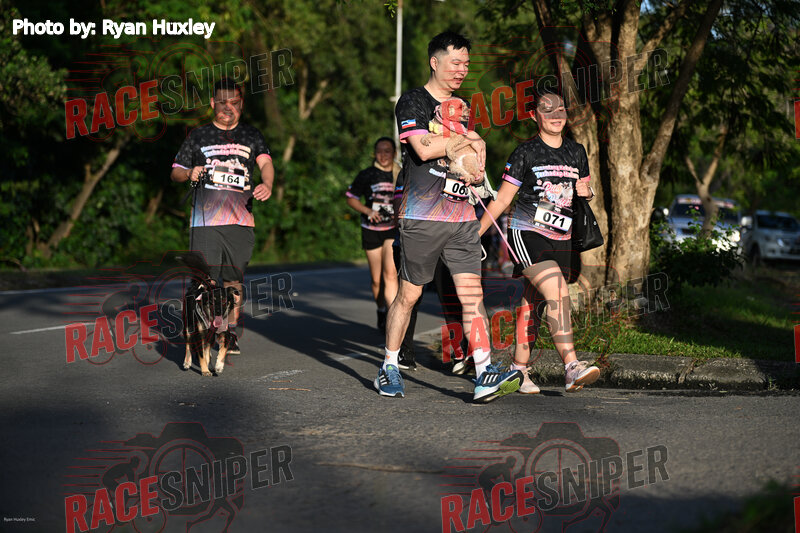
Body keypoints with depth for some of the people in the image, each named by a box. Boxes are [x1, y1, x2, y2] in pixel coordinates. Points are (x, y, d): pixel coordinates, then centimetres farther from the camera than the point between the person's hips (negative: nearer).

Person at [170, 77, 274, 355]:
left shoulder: (251, 136, 13)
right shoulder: (198, 136, 13)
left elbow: (265, 162, -5)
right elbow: (175, 172, 16)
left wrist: (266, 184, -27)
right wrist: (190, 173, -8)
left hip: (240, 220, 1)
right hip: (205, 218, -1)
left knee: (234, 280, 5)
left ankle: (231, 332, 15)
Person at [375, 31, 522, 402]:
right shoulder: (413, 101, -4)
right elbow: (424, 148, -20)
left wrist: (476, 151, 3)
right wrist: (469, 140, -8)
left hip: (461, 216, 6)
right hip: (422, 216, -6)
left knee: (472, 292, -5)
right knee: (408, 295, 3)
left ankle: (485, 376, -10)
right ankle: (389, 369, 18)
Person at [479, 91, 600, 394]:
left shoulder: (577, 152, 12)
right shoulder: (526, 153, -2)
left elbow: (584, 192, 22)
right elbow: (502, 199, 2)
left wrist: (587, 192, -1)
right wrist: (476, 233, 1)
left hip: (560, 239, 5)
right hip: (526, 233, -5)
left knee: (534, 305, 6)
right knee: (558, 293, -24)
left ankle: (519, 369, 17)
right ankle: (572, 368, -32)